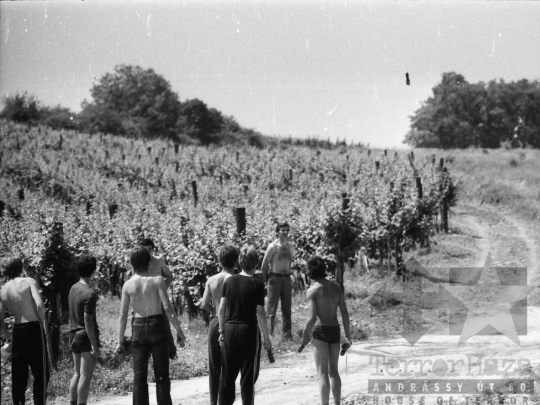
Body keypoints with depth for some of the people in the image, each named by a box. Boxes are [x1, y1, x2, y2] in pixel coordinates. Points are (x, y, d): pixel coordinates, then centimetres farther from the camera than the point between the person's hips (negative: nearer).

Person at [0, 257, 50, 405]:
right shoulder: (29, 282, -3)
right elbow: (39, 305, -17)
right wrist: (45, 329, -8)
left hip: (17, 332, 4)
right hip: (34, 328, -4)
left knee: (18, 375, 13)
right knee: (41, 373, 2)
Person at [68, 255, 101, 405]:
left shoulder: (73, 288, 7)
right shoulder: (90, 294, -18)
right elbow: (88, 321, -20)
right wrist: (95, 346, -18)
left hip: (74, 335, 8)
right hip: (87, 336, -8)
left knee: (77, 373, 15)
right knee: (86, 375, -4)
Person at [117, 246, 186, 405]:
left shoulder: (128, 285, -1)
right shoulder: (157, 280, -8)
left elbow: (123, 315, -1)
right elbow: (167, 307, -13)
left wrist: (120, 341, 6)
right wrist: (179, 330, -6)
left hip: (138, 328, 2)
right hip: (157, 326, -2)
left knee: (139, 375, 8)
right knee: (161, 374, 5)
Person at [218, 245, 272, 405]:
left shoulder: (229, 281, 2)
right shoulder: (257, 284, -10)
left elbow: (222, 308, 4)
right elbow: (260, 313, -9)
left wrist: (222, 330, 14)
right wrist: (266, 337, -3)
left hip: (230, 329, 4)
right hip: (248, 330, -4)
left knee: (228, 374, 12)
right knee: (248, 374, 5)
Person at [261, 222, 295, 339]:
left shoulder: (291, 247, 7)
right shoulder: (273, 247, -8)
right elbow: (265, 264, -4)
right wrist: (266, 280, -1)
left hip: (287, 278, 5)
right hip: (275, 278, -5)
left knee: (287, 307, 6)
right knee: (272, 307, -4)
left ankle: (287, 332, 11)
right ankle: (269, 331, 0)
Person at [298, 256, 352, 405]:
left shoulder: (312, 290, -9)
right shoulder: (336, 287, 6)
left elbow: (312, 318, -15)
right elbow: (344, 312, 5)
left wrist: (305, 338, -6)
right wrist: (348, 336, 10)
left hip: (321, 331, -5)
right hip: (335, 331, 5)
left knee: (323, 372, -3)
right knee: (333, 370, 15)